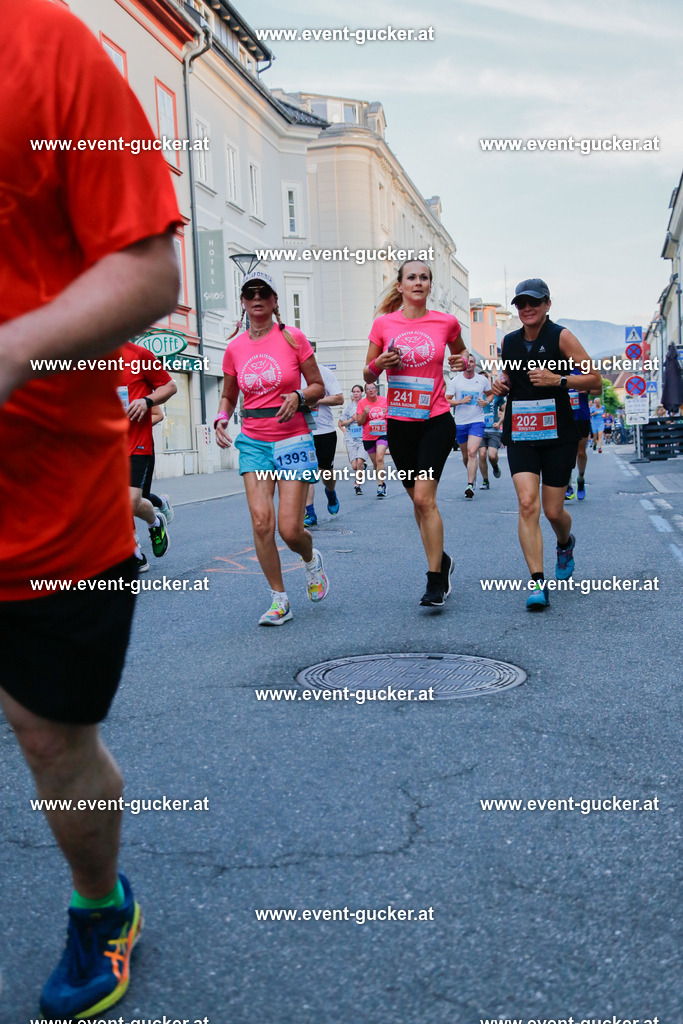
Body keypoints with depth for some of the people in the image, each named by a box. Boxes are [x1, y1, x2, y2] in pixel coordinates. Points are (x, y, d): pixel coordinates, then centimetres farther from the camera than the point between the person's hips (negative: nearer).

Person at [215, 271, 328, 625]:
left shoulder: (293, 338, -1)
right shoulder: (234, 348, 6)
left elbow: (318, 386, 5)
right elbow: (228, 396, 17)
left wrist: (299, 396, -15)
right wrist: (221, 419, -3)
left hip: (293, 440, -2)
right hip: (253, 442, 2)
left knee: (290, 529, -9)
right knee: (260, 520, -11)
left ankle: (311, 558, 29)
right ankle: (279, 600, 4)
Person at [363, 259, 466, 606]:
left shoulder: (446, 323, 0)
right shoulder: (383, 324, 2)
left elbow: (459, 350, 21)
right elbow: (368, 376, 9)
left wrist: (463, 361, -2)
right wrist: (379, 364, -13)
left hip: (436, 420, -2)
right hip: (399, 422, 3)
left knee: (424, 497, -15)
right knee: (418, 500, 10)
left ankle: (435, 580, -6)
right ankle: (440, 560, 31)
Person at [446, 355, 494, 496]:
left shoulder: (483, 380, 3)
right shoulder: (455, 381, 0)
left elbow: (490, 393, 21)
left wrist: (486, 401, -2)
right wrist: (460, 401, -17)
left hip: (477, 421, -2)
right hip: (460, 422, 2)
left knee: (472, 452, -18)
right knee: (465, 455, 12)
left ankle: (470, 485, -21)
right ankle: (473, 475, 40)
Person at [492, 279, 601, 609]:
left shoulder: (561, 336, -4)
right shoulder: (509, 341, 8)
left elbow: (595, 380, -6)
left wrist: (558, 379, -21)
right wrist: (501, 383, 4)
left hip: (558, 436, -2)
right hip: (520, 435, 3)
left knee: (553, 512, 4)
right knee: (527, 503, -16)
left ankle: (565, 544, 41)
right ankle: (537, 582, -14)